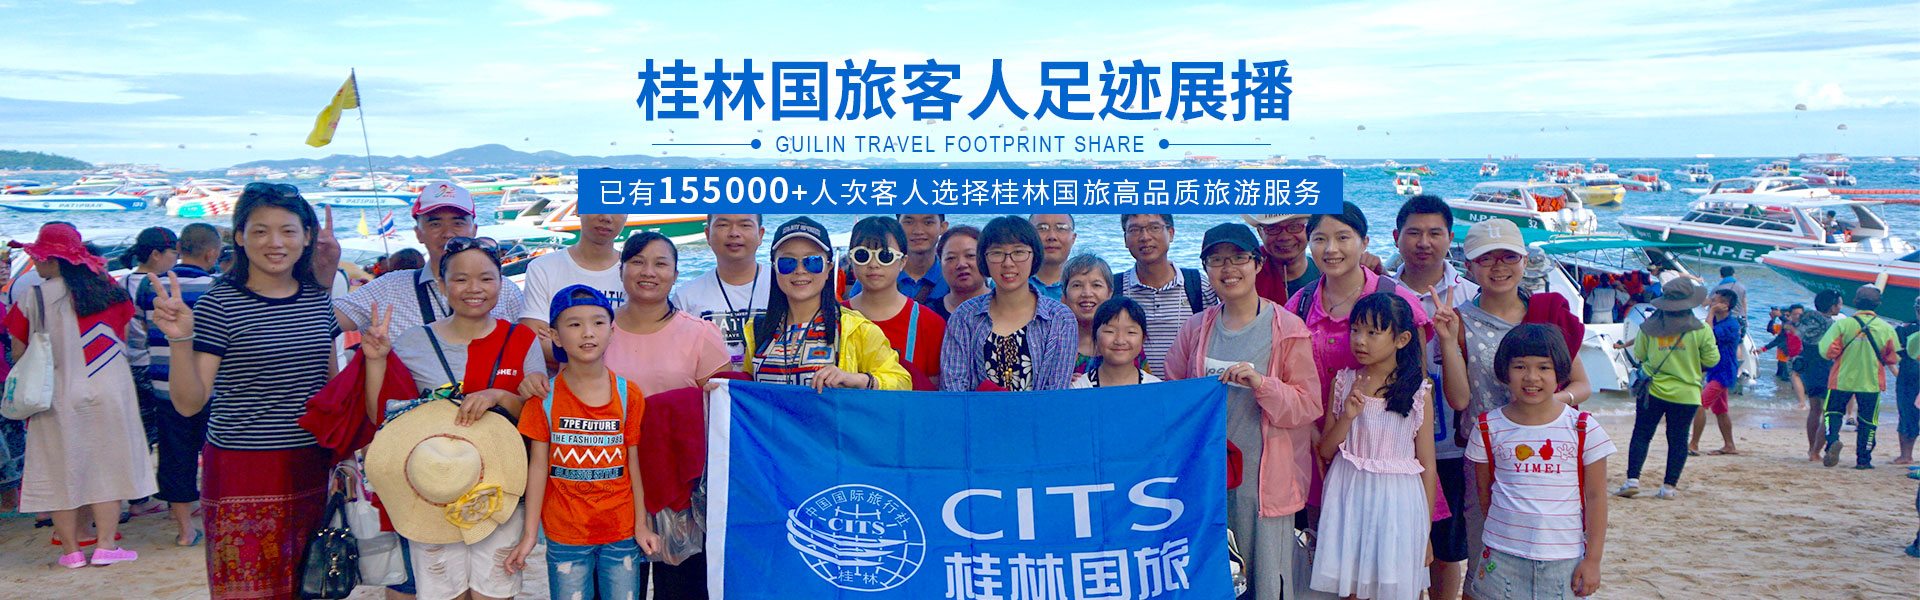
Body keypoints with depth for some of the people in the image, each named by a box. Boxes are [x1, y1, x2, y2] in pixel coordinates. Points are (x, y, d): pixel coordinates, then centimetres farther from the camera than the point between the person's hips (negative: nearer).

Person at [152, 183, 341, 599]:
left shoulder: (318, 299, 7)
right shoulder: (220, 305, -8)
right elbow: (189, 402, -10)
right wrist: (180, 339, -24)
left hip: (310, 469, 5)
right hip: (242, 473, -5)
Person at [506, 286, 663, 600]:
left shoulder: (629, 394, -1)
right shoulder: (544, 396, -4)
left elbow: (633, 463, 2)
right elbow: (538, 465, -3)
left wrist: (641, 525, 2)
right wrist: (529, 533, -4)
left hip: (621, 532, 1)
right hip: (565, 535, -1)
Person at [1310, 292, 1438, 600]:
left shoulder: (1418, 392, -4)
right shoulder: (1344, 383, 3)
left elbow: (1427, 467, -1)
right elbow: (1325, 451, 4)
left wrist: (1425, 532, 0)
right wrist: (1347, 418, -14)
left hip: (1398, 501, -2)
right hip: (1349, 497, 2)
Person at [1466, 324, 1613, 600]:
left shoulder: (1584, 429, -3)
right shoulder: (1489, 428, 0)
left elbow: (1595, 497, 0)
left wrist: (1593, 559, -1)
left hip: (1564, 559, -1)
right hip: (1502, 557, 1)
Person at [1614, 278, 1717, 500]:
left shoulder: (1648, 327, -4)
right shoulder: (1700, 329, -7)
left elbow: (1639, 355, 6)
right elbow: (1712, 359, 1)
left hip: (1653, 390, 1)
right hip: (1686, 393, 0)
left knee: (1641, 434, 6)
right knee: (1678, 440, 7)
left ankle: (1632, 479, -3)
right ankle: (1669, 486, 7)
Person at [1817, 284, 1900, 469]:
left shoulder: (1842, 324, -11)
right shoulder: (1887, 328, -5)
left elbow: (1827, 351, -14)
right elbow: (1894, 358, 2)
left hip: (1842, 378, -1)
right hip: (1871, 382, 1)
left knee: (1833, 412, 13)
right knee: (1868, 420, 12)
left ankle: (1833, 440, -14)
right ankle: (1863, 459, 14)